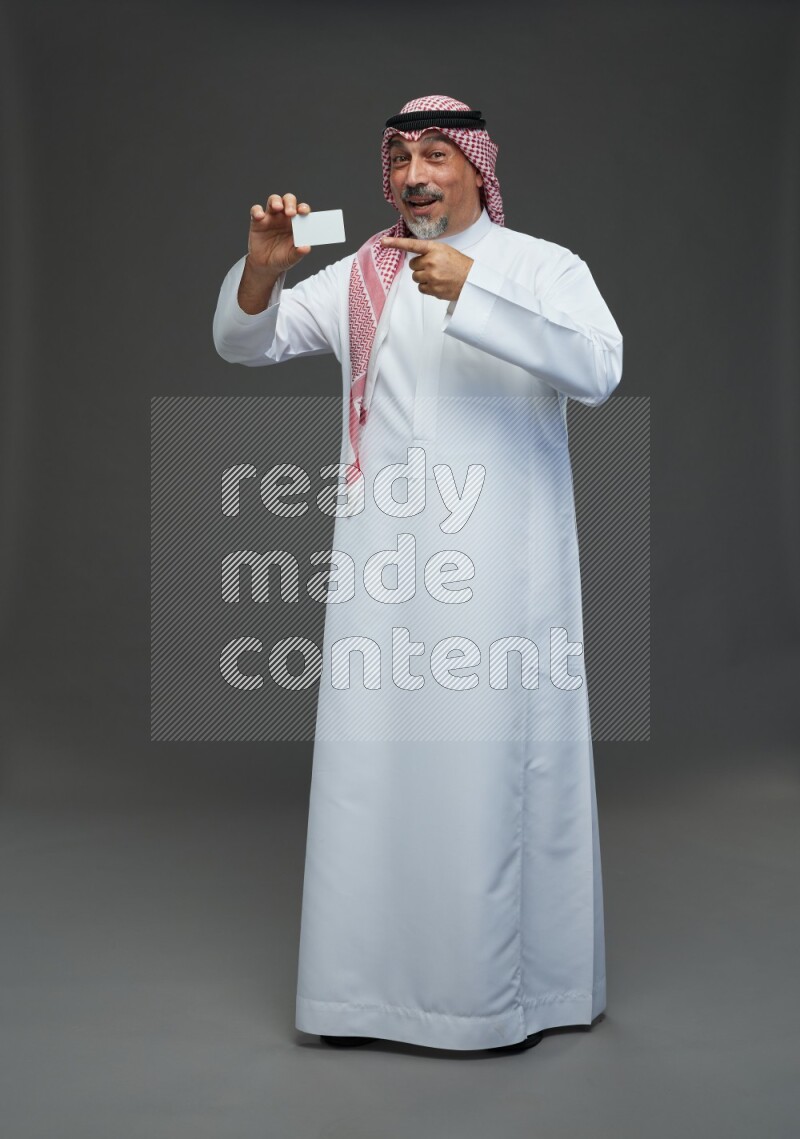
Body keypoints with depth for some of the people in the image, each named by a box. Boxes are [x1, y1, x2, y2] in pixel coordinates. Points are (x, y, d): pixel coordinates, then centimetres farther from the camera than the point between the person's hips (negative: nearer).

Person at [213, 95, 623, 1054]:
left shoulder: (545, 268, 4)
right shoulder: (359, 278, 12)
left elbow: (598, 369, -14)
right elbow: (243, 343, 9)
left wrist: (471, 292, -22)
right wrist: (263, 264, -12)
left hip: (503, 565, -2)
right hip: (384, 562, 3)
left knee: (497, 765, -2)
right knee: (371, 760, 2)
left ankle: (508, 984, 12)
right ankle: (368, 980, 14)